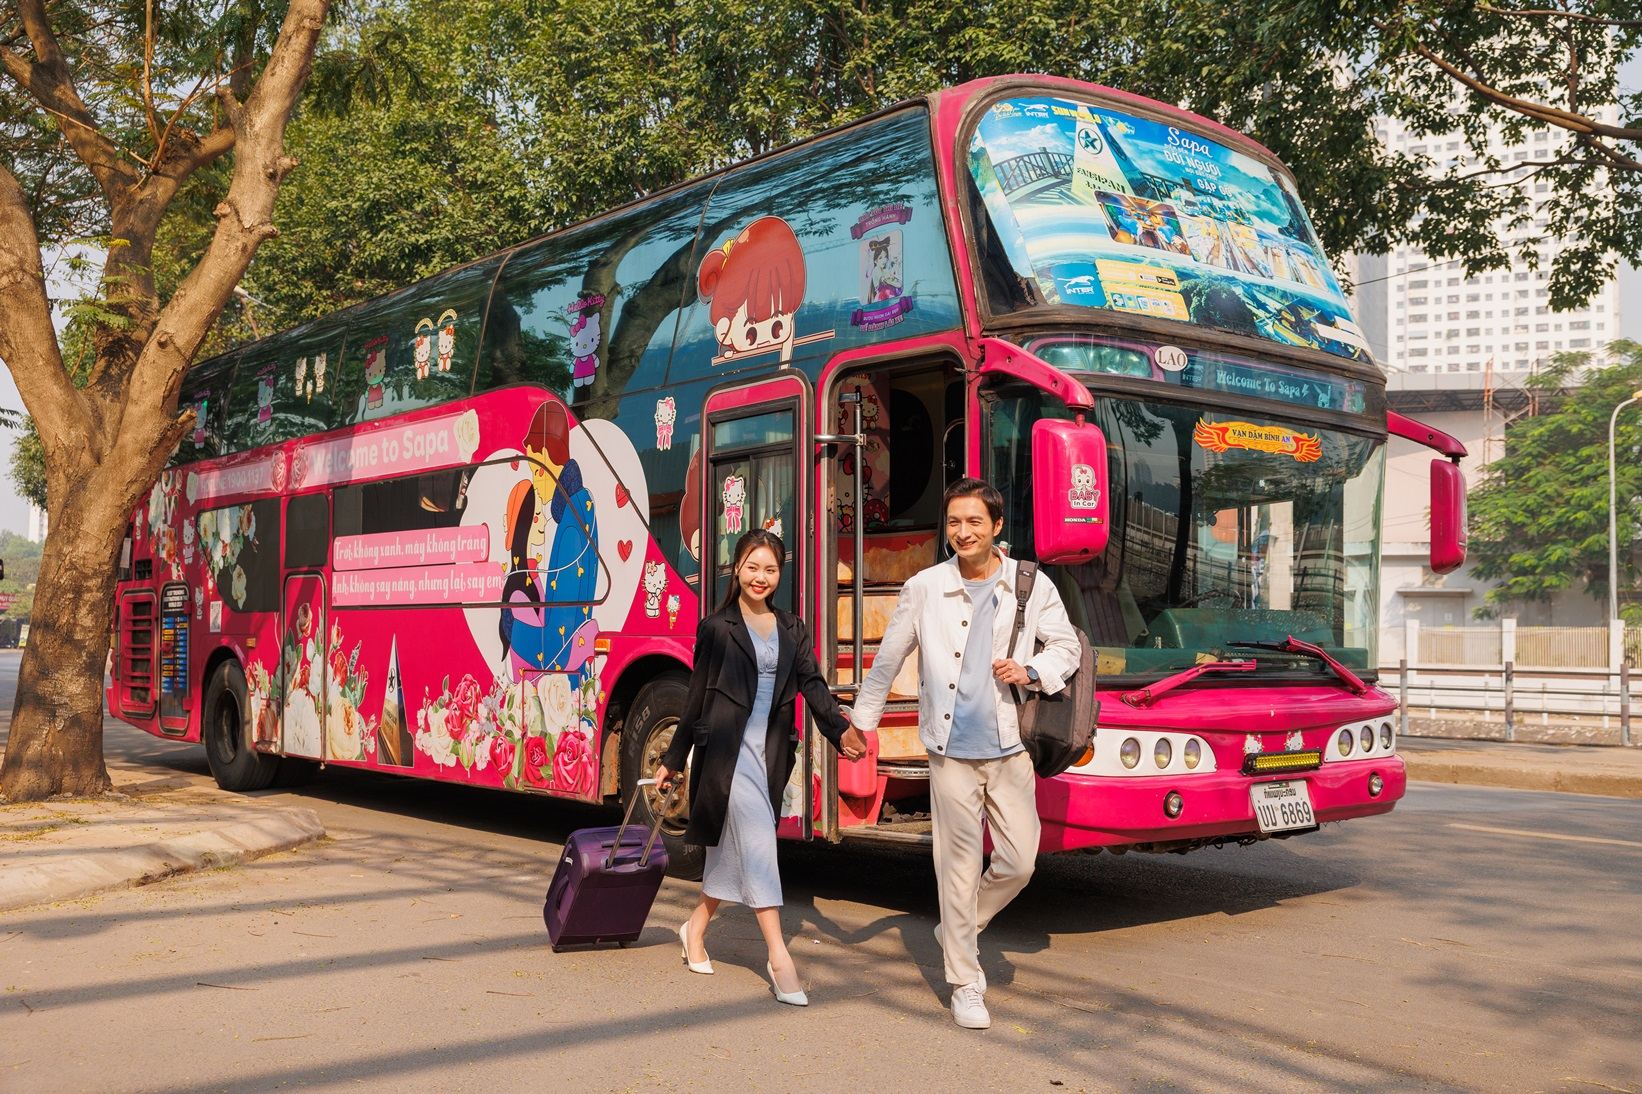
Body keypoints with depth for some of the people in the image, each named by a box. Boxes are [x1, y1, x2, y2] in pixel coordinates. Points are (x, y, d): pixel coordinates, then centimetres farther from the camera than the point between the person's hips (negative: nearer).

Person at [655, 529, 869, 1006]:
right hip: (728, 748, -5)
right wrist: (674, 759, 7)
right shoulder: (716, 628, 0)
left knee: (732, 846, 12)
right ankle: (778, 957, -15)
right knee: (758, 841, -14)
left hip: (772, 751, 5)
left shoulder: (791, 629, 12)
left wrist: (840, 730, -17)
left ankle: (695, 928, 32)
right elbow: (697, 698, 3)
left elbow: (812, 683, 0)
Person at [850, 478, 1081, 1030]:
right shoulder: (923, 589, 0)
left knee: (1019, 862, 3)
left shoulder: (1033, 586, 2)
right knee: (959, 865, 1)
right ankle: (966, 983, 13)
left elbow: (1066, 648, 12)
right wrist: (860, 723, 14)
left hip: (1010, 749, 2)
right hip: (951, 750, -1)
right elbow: (887, 661, 9)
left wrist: (1031, 671, -9)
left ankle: (957, 928, 30)